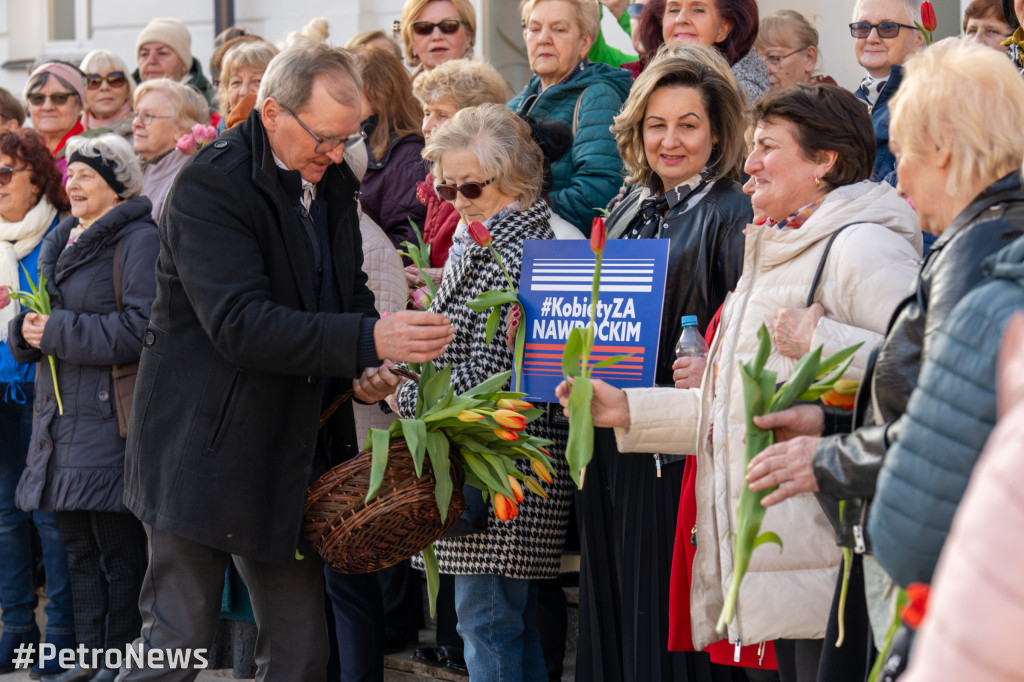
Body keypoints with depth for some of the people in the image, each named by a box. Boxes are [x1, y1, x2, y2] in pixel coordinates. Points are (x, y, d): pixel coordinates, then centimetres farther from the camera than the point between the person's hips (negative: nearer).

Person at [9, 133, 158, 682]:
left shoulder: (139, 240, -8)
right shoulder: (61, 242, 19)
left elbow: (141, 327, -19)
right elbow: (37, 320, 24)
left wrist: (57, 332, -17)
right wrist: (27, 329, 0)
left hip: (110, 418, -8)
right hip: (61, 419, 9)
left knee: (120, 549, -5)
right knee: (79, 547, 11)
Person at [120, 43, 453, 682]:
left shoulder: (333, 182, 9)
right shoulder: (210, 185, -16)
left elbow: (349, 289, 23)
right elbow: (239, 323, -27)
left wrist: (364, 367, 1)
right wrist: (367, 341, -34)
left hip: (295, 449, 7)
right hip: (205, 452, -7)